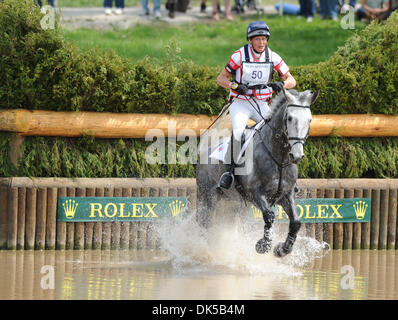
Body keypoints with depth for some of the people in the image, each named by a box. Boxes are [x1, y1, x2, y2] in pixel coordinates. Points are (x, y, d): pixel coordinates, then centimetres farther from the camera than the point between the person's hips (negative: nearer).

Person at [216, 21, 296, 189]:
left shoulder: (273, 57, 0)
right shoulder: (239, 55, -7)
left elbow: (291, 80, 2)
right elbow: (221, 79, -1)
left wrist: (281, 84, -22)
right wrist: (235, 86, -21)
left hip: (261, 105, 3)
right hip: (240, 103, -3)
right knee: (238, 132, -29)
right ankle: (230, 170, -17)